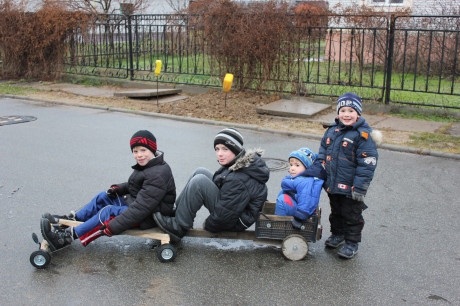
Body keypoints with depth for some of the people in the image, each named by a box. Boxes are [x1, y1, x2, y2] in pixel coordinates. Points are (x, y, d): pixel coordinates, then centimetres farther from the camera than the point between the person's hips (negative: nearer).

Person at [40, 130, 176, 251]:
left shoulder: (158, 175, -27)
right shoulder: (147, 166, 5)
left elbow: (142, 207, -32)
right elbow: (134, 186, 23)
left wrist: (112, 227, -32)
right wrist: (119, 188, 1)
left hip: (150, 217, -10)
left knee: (108, 213, -22)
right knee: (103, 197, 8)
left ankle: (67, 237, -16)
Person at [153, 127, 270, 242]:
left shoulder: (237, 180, -31)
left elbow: (224, 214, -25)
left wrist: (208, 225, -7)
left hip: (234, 223, -10)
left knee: (199, 181, -22)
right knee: (200, 172, 8)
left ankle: (178, 228, -10)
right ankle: (177, 210, 13)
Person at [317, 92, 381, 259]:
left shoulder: (363, 135, -17)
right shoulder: (332, 130, 3)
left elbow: (367, 163, -18)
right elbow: (322, 152, 16)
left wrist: (360, 187, -20)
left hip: (351, 187, -6)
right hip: (332, 183, 6)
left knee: (351, 215, 8)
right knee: (336, 212, 23)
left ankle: (352, 243, 24)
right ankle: (337, 234, 43)